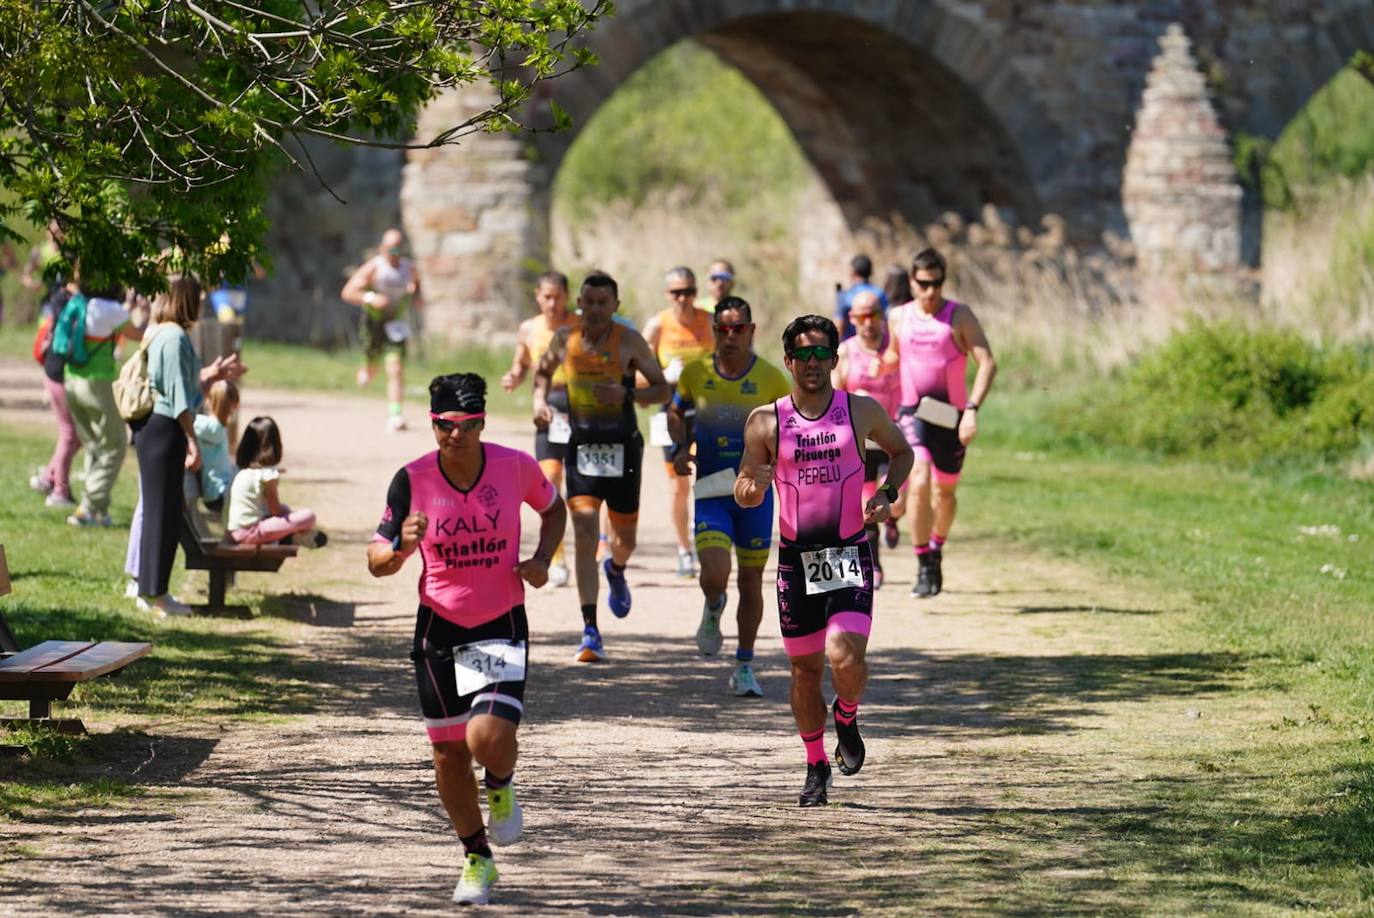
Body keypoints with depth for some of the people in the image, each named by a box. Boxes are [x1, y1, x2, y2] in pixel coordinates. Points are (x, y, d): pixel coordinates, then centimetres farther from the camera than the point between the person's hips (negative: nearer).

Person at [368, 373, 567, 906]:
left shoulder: (515, 466, -11)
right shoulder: (412, 480, -12)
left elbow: (554, 509, 12)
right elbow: (377, 563, -6)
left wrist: (541, 559, -5)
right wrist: (402, 546, -28)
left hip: (502, 625, -2)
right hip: (439, 626, 2)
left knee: (489, 738, -21)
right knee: (448, 750, 9)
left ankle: (501, 787, 17)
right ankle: (476, 858, 31)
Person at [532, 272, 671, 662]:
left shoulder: (629, 341, -7)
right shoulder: (565, 339, 1)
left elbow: (663, 390, -4)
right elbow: (543, 371, 22)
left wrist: (627, 394, -22)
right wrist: (540, 399, 2)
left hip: (622, 447, 0)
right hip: (581, 446, 0)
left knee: (625, 537, 14)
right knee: (584, 534, -14)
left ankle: (616, 571, 54)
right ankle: (590, 631, -14)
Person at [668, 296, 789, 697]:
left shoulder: (771, 379, -6)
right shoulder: (695, 373, -1)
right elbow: (676, 412, 18)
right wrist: (680, 447, 0)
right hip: (711, 492, 0)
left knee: (751, 580, 7)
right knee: (715, 575, -18)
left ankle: (745, 666, 22)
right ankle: (713, 610, 20)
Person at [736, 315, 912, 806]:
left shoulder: (862, 411, -1)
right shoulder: (766, 421, -2)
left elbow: (901, 452, 17)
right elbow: (742, 491, 2)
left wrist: (887, 494, -1)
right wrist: (753, 487, -22)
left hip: (850, 555, -1)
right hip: (795, 559, 1)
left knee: (845, 657, -19)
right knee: (805, 667, 9)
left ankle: (847, 718, 15)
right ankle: (816, 765, 28)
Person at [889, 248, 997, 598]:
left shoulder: (959, 316, -5)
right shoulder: (898, 318, 5)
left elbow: (987, 363, -11)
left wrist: (972, 409, -23)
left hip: (950, 415, 0)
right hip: (912, 414, 0)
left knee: (944, 492, 14)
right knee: (919, 484, -21)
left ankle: (936, 549, 43)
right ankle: (924, 568, -16)